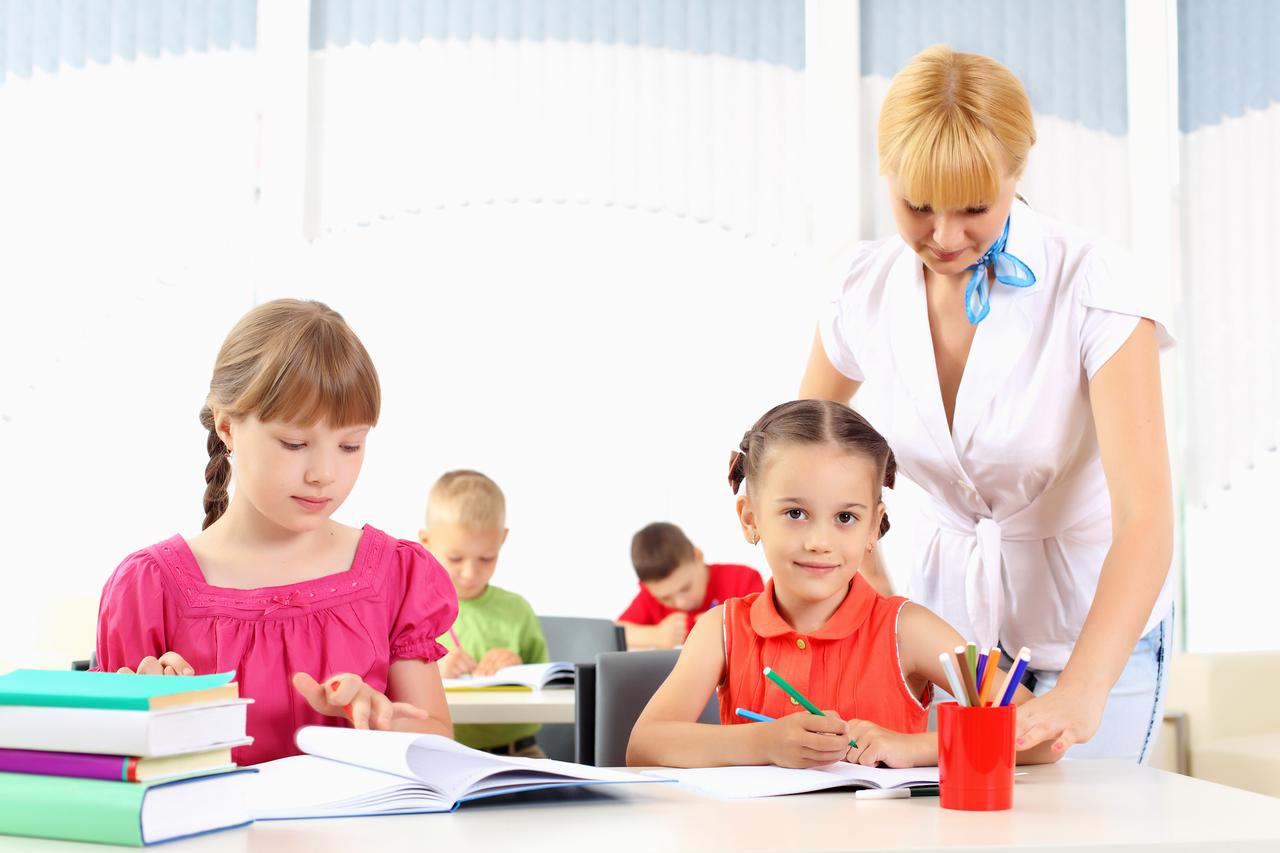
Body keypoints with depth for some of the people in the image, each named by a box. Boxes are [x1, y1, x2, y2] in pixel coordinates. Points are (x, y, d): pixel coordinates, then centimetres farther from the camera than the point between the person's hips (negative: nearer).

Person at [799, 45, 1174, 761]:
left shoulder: (1096, 288, -22)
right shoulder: (869, 291, -9)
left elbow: (1145, 519, -30)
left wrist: (1080, 692, -44)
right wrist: (874, 593, -2)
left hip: (1093, 627, -3)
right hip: (951, 607, 3)